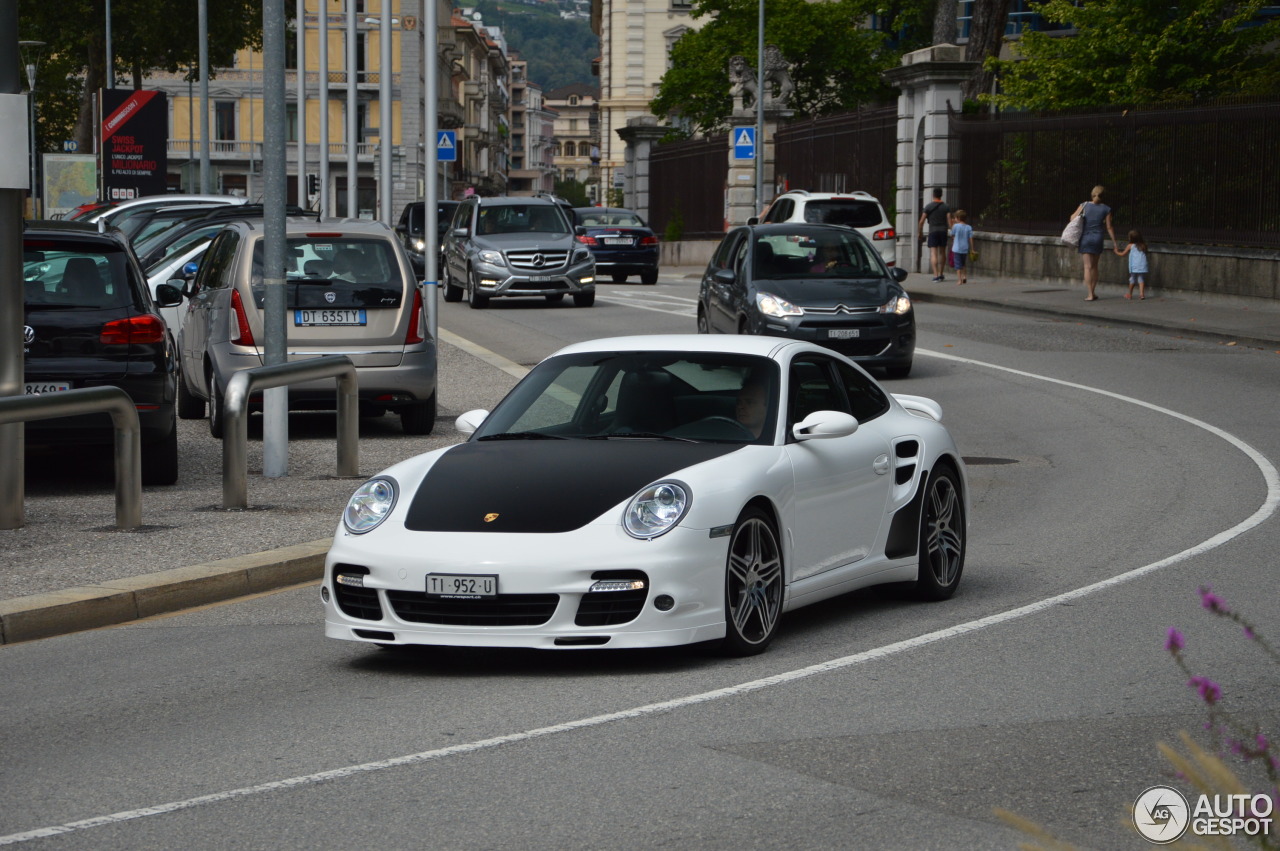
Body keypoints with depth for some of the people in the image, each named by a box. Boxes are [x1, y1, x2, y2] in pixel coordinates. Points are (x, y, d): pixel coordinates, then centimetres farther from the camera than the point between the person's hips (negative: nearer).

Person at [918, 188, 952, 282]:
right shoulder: (946, 207, 3)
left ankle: (936, 275, -20)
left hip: (933, 232, -3)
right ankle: (941, 274, 24)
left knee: (933, 253, -6)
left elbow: (922, 221, -3)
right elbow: (949, 221, -6)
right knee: (942, 253, 16)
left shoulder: (928, 207, -2)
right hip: (943, 231, 3)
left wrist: (920, 232, 10)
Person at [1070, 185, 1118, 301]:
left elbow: (1073, 218, 2)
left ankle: (1090, 294, -8)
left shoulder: (1084, 205, -4)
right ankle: (1093, 292, 18)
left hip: (1085, 238, -1)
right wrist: (1114, 241, 8)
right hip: (1098, 238, 1)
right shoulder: (1106, 209, -2)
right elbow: (1109, 227, -1)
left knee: (1088, 266, -2)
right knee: (1094, 266, 15)